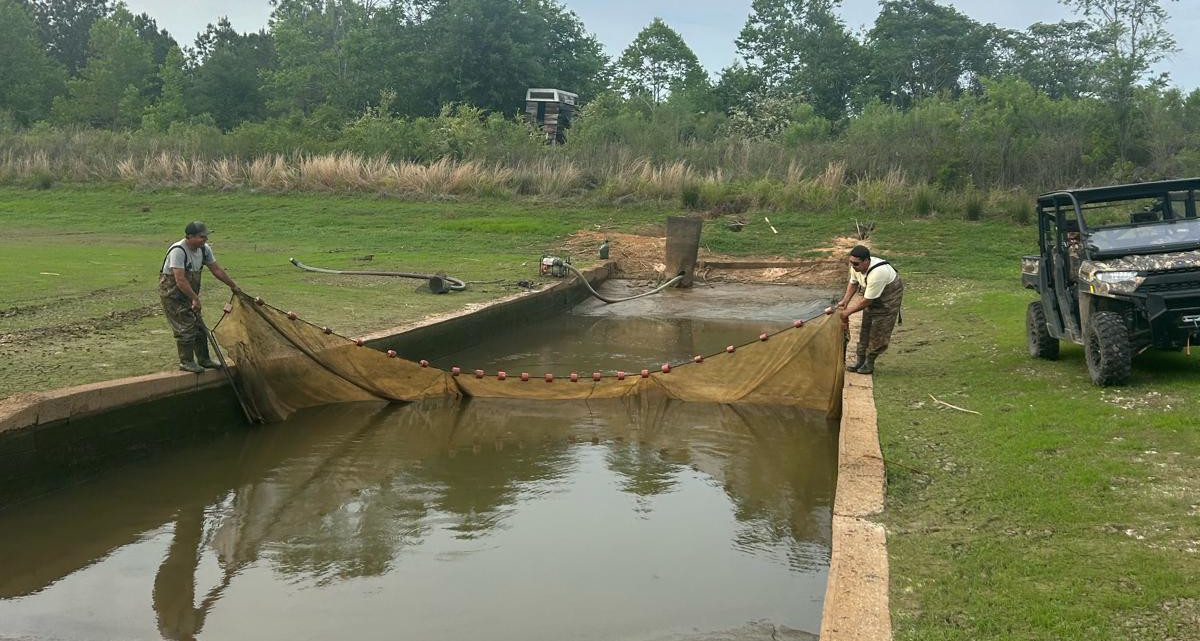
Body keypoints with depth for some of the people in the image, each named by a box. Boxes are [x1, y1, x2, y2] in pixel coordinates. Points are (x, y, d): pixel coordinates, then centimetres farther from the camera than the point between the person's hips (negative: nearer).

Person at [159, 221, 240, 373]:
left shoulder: (204, 249, -2)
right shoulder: (178, 251, -27)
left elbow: (217, 270, 10)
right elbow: (180, 280, -31)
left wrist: (233, 286, 13)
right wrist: (195, 298, -29)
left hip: (189, 294, 8)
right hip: (172, 294, -8)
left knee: (199, 326, 11)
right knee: (185, 328, -9)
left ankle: (203, 359, 22)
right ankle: (186, 362, 3)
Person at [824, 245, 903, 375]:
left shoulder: (877, 274, -42)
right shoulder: (856, 266, -18)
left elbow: (866, 301, -34)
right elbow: (853, 283, 5)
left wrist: (847, 312, -24)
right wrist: (845, 301, -6)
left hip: (889, 297, -8)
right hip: (871, 297, 8)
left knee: (878, 333, -6)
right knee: (864, 328, 9)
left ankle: (869, 363, 6)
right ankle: (860, 360, 17)